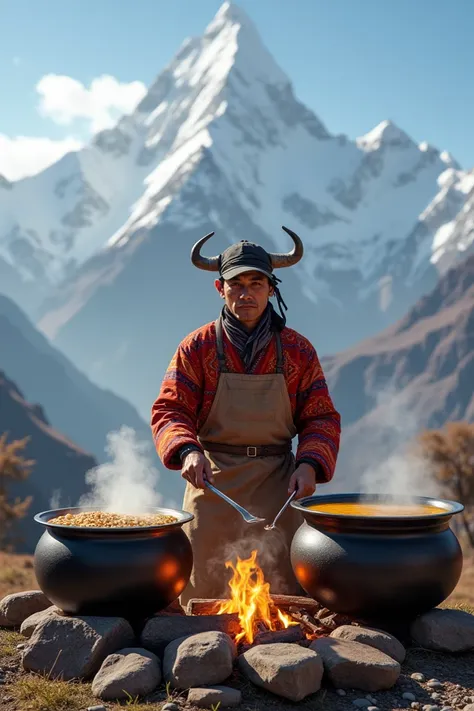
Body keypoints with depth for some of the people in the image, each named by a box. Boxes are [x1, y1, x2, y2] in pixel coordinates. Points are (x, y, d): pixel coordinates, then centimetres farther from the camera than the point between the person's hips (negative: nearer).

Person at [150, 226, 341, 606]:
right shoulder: (197, 348, 0)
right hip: (212, 481, -1)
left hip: (277, 487, 1)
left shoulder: (298, 351, 4)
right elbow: (169, 410, -4)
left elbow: (321, 418, 5)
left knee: (284, 595, 1)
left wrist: (309, 464, -13)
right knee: (202, 594, 1)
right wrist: (188, 451, -24)